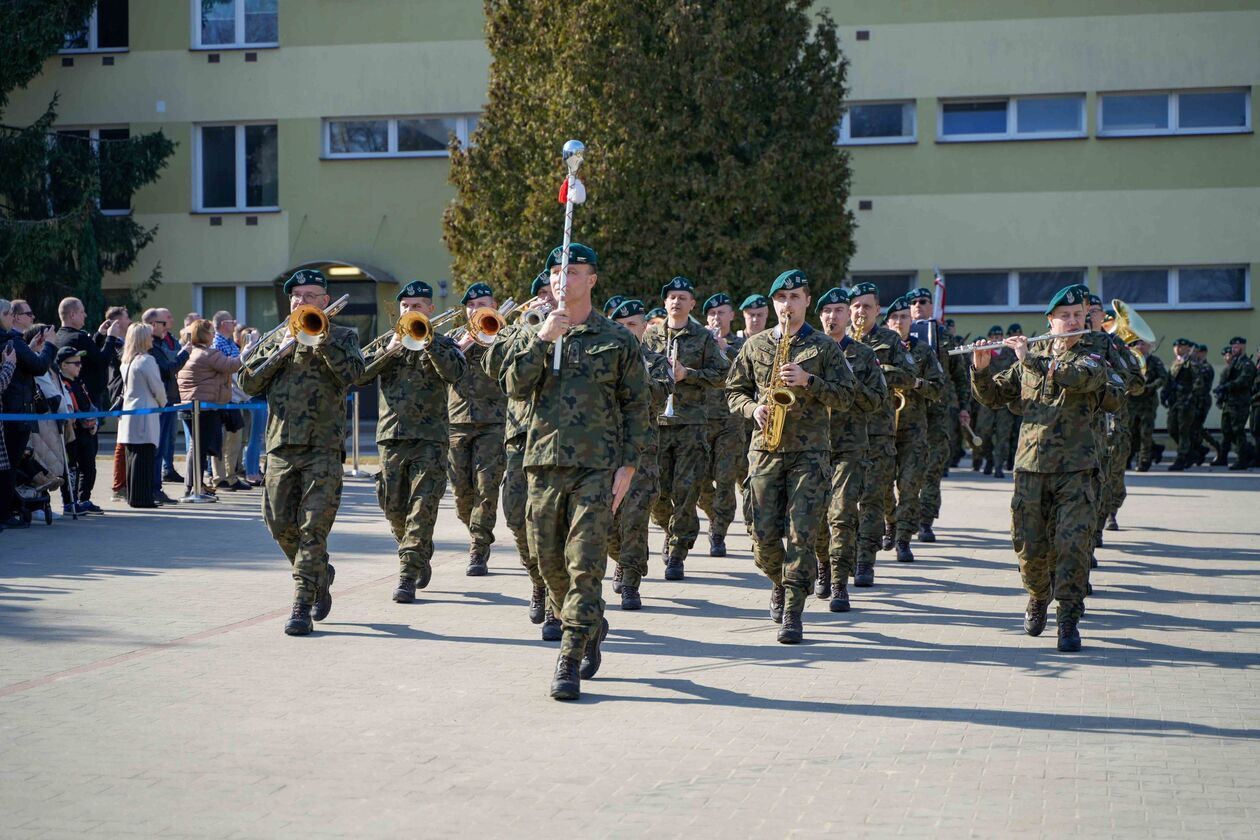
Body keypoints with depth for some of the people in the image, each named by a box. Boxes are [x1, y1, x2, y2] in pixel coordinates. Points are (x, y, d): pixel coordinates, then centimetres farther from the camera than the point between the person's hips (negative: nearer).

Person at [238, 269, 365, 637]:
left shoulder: (342, 337, 7)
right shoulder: (275, 341, 16)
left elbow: (353, 373, -12)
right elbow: (249, 383, 6)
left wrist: (321, 342, -16)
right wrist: (282, 352, -4)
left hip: (323, 447, -4)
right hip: (281, 445, 4)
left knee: (313, 527, -9)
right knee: (281, 525, 6)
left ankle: (302, 605, -7)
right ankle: (321, 573, 30)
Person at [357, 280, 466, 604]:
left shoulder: (443, 344, 7)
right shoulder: (385, 343, 14)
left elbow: (455, 372, -14)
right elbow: (358, 374, 0)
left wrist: (428, 342, -21)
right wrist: (389, 351, -11)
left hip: (430, 437, -3)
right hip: (391, 436, 3)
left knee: (422, 510, -10)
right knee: (393, 508, 7)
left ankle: (408, 577, -10)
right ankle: (421, 558, 31)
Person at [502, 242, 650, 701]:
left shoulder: (618, 340, 4)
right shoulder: (534, 335, 12)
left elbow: (636, 407, 4)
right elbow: (515, 386, -2)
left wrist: (629, 465, -4)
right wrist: (541, 340, -12)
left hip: (597, 468, -4)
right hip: (543, 463, 4)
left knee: (584, 564, -9)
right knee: (549, 561, 9)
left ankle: (570, 662, -6)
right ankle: (591, 629, 32)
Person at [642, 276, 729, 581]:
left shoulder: (705, 338, 6)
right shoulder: (650, 335, 11)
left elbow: (721, 374, 1)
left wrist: (687, 374, -10)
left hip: (691, 422, -2)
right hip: (655, 421, 2)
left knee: (685, 490, -5)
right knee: (656, 491, 1)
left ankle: (676, 555, 2)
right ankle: (673, 531, 31)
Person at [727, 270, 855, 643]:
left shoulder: (824, 346, 5)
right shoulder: (755, 345, 12)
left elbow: (845, 398, 0)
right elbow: (734, 391, 17)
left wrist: (809, 380, -13)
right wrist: (753, 408, -4)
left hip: (811, 452, -2)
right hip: (765, 449, 2)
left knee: (803, 534, -9)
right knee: (764, 535, 1)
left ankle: (792, 614, -4)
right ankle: (781, 582, 32)